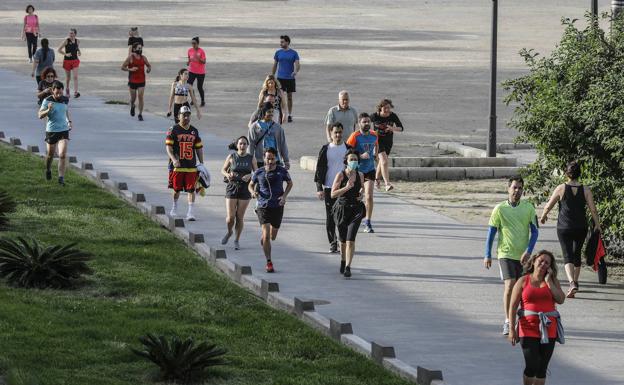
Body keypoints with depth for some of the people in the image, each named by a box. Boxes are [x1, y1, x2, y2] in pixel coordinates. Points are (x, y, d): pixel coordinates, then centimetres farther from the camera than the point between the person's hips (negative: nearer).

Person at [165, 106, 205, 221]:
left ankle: (190, 212, -6)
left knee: (191, 189, -5)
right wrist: (174, 160, -20)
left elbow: (199, 148, 16)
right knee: (176, 188, 8)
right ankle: (174, 207, 31)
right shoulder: (173, 130, -1)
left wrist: (201, 163, 9)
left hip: (191, 166, 2)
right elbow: (169, 147, -6)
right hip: (177, 165, -2)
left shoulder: (194, 131, 11)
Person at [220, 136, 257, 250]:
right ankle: (229, 232, 26)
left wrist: (249, 176, -15)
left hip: (245, 189, 1)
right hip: (232, 188, -1)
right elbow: (223, 170, 8)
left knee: (240, 217, 2)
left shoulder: (251, 158, 1)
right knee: (230, 217, -6)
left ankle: (237, 240, 18)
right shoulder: (231, 157, -1)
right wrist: (228, 175, -14)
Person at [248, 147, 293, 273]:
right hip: (263, 206, -2)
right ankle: (269, 262, -7)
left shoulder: (282, 171, -3)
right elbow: (251, 184, 13)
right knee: (266, 235, -14)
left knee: (272, 236, 12)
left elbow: (290, 183, 14)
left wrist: (284, 196, -2)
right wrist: (253, 192, -11)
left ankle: (263, 240, 49)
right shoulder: (259, 172, -3)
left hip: (277, 206, 2)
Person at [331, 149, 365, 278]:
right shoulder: (341, 175, -8)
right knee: (343, 240, 13)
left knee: (350, 240, -13)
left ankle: (348, 267, -15)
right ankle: (343, 261, 40)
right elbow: (333, 194, -13)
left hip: (356, 210, 1)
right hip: (342, 208, -1)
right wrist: (346, 187, -25)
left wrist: (361, 194, 2)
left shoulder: (360, 175, 3)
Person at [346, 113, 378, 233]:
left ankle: (368, 223, -5)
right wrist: (360, 156, -27)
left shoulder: (374, 136, 1)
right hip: (356, 170, -2)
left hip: (369, 170, 2)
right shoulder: (355, 136, -14)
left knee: (369, 197, -10)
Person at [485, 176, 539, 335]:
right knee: (510, 285, -15)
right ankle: (507, 322, -9)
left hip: (523, 255, 3)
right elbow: (491, 232, 4)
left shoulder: (528, 208, 3)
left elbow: (534, 231, 4)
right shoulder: (500, 209, -2)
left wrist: (528, 251, -8)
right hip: (506, 253, -3)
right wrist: (487, 255, 1)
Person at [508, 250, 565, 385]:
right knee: (532, 366, -11)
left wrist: (548, 281, -6)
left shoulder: (552, 281, 10)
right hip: (529, 328, -3)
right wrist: (512, 329, -8)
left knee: (542, 368, 5)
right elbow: (513, 306, 0)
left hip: (548, 328, 3)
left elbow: (561, 299, -6)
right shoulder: (523, 281, 3)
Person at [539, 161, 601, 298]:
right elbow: (593, 209, -6)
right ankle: (575, 282, 32)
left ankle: (572, 283, -25)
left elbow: (548, 206, 0)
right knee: (577, 255, 21)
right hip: (581, 228, 3)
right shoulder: (586, 190, -4)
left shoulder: (561, 188, -7)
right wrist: (597, 225, 6)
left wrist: (543, 216, 19)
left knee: (568, 256, -5)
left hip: (564, 228, -3)